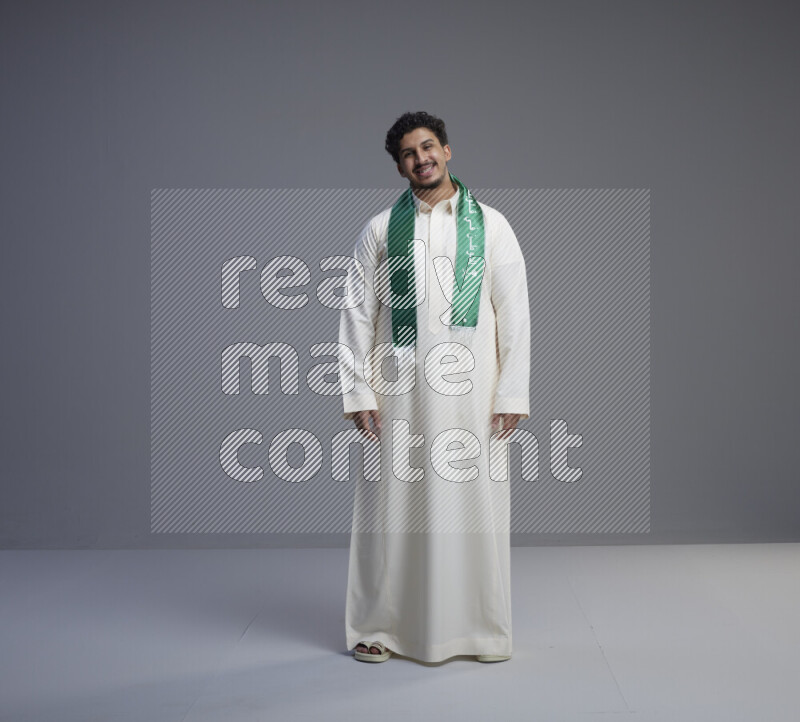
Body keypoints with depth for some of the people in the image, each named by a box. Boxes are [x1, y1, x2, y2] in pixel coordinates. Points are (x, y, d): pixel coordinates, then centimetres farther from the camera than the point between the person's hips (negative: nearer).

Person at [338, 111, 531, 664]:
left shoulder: (491, 225, 6)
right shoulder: (380, 230, 7)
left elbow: (515, 314, 3)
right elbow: (358, 316, 6)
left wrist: (512, 394, -3)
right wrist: (359, 393, -2)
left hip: (471, 391, 0)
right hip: (399, 394, 0)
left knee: (475, 506, 4)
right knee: (393, 507, 4)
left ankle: (483, 630, 20)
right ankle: (379, 629, 20)